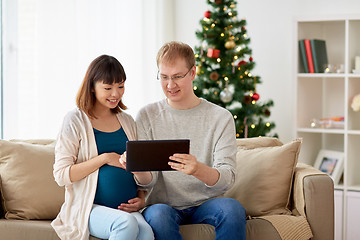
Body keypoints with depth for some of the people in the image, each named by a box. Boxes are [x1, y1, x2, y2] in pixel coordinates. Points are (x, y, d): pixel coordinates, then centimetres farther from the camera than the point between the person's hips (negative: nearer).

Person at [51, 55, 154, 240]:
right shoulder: (76, 120, 0)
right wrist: (105, 158, -12)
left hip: (126, 209, 4)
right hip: (89, 208, -3)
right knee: (127, 224, -35)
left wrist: (141, 199, 6)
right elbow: (61, 175, -7)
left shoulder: (127, 122, 16)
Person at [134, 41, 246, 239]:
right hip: (163, 203, 0)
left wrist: (198, 169, -32)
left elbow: (227, 178, -9)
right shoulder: (147, 116, 3)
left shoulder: (221, 117, 2)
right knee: (158, 215, -35)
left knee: (232, 208, -32)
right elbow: (149, 182, -1)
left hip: (206, 203, 1)